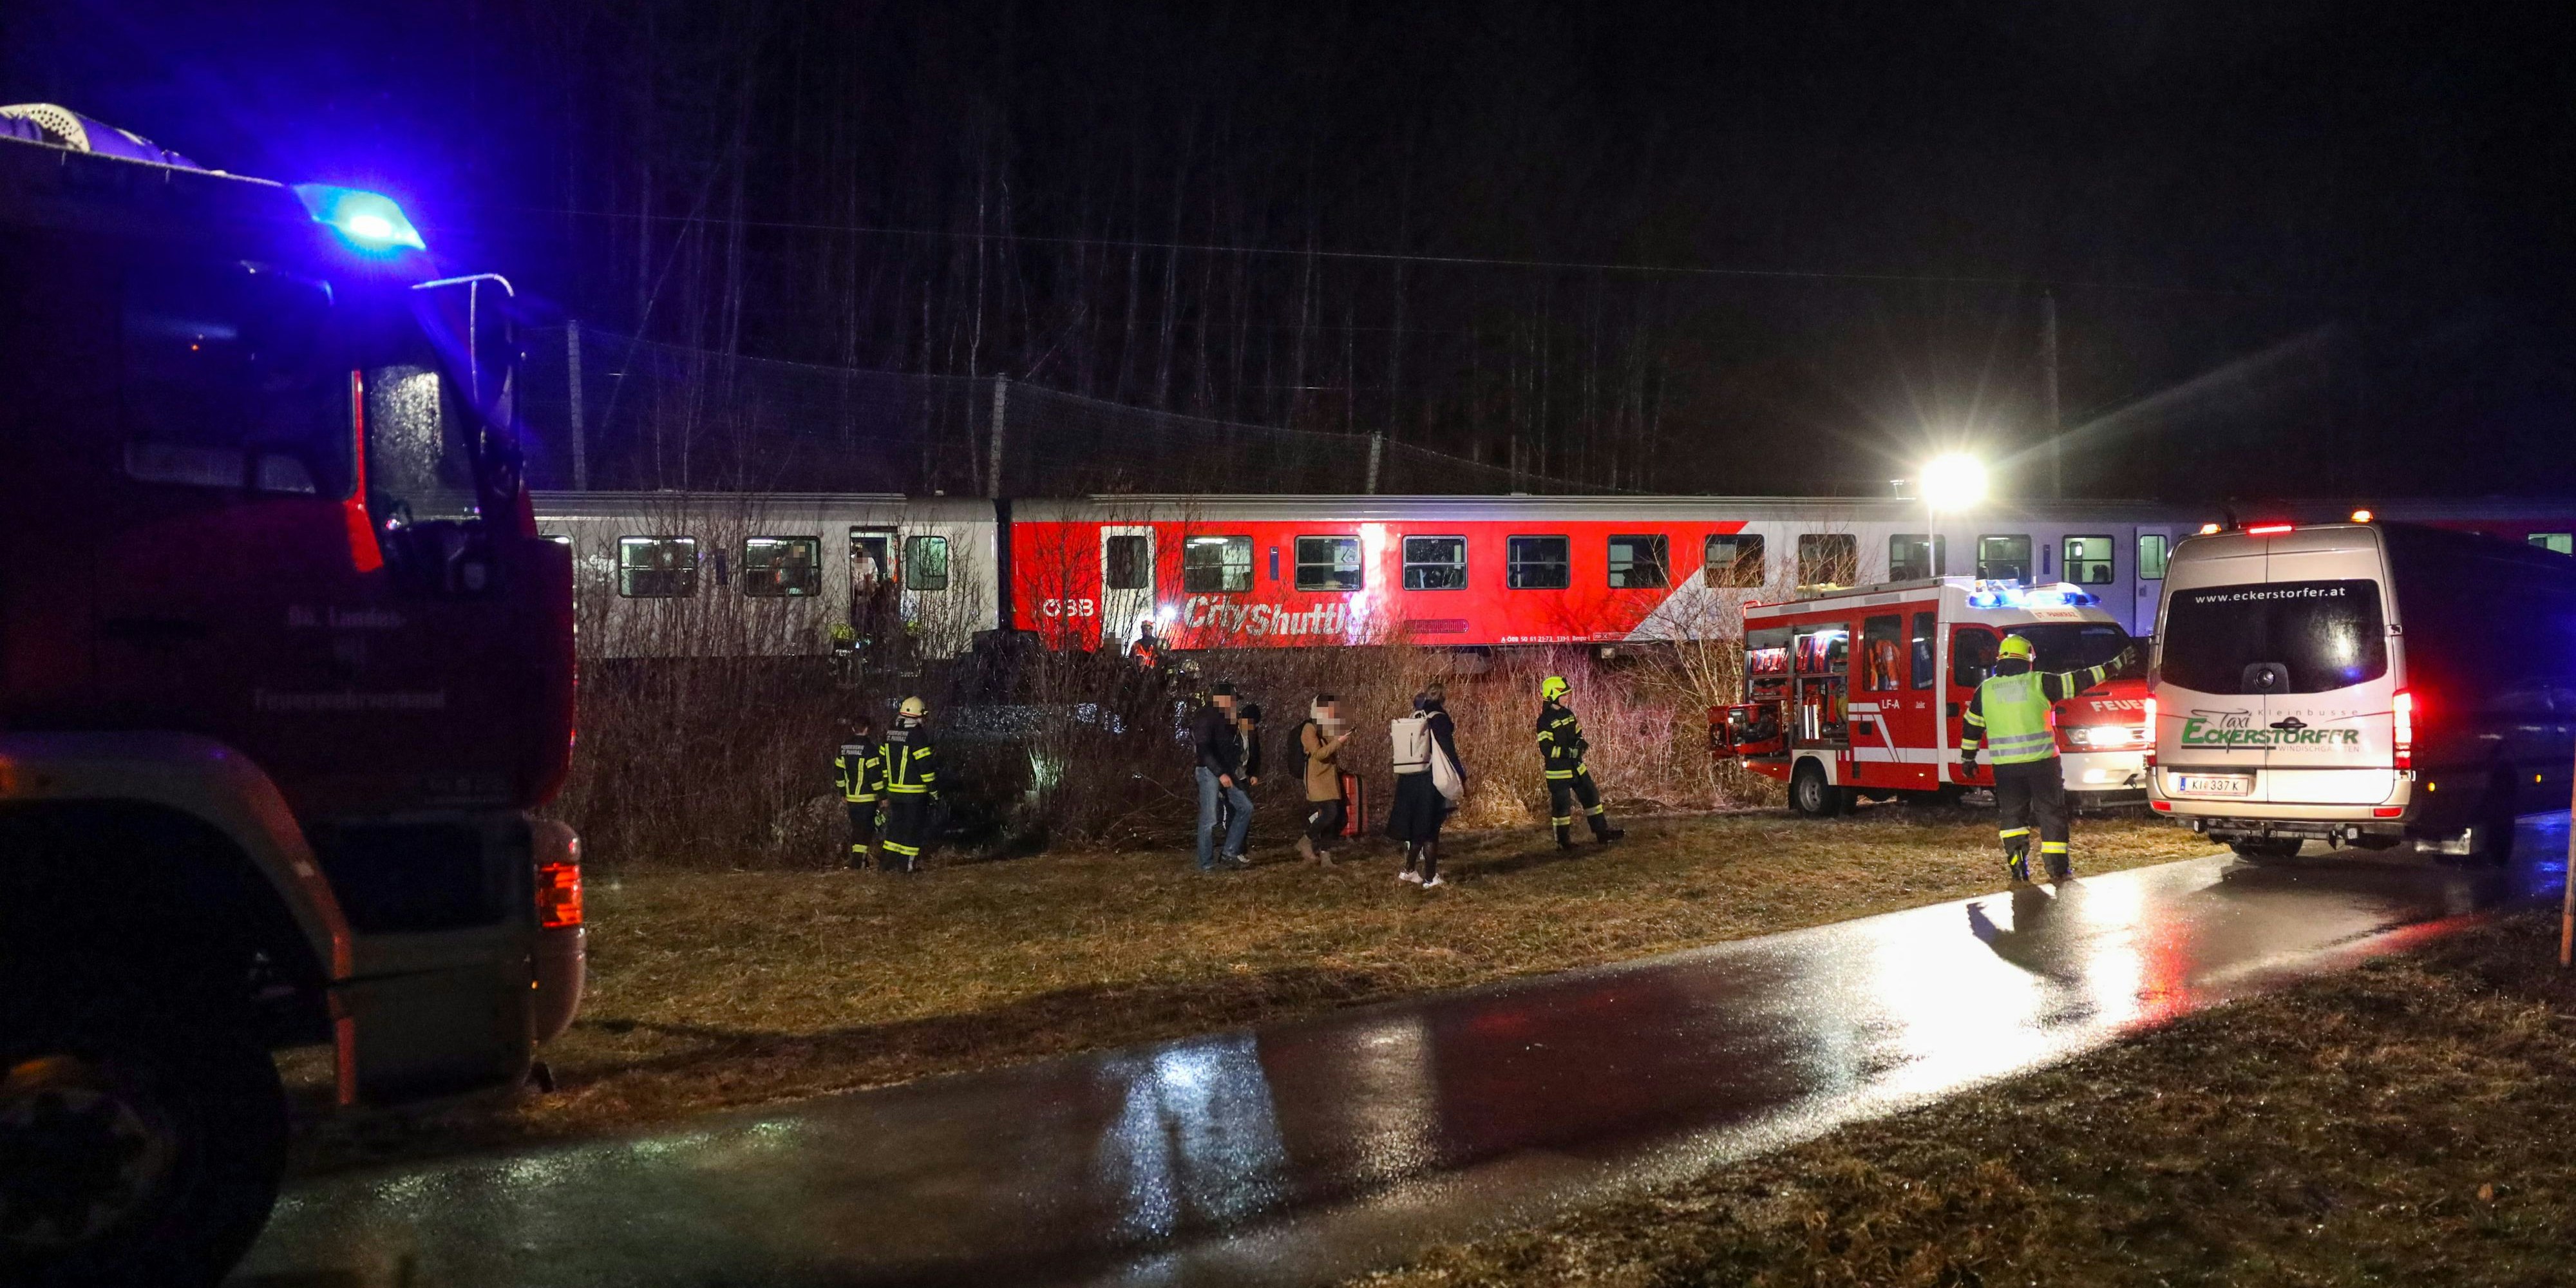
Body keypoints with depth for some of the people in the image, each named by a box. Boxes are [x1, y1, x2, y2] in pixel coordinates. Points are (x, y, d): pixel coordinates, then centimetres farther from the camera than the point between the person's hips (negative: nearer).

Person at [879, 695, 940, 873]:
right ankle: (907, 864, 3)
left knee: (895, 825, 14)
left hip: (894, 790, 7)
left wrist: (886, 786, 21)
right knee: (913, 827, 1)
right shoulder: (917, 735, -15)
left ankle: (890, 862, 15)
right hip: (914, 792, -7)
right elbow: (926, 766, -16)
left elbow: (883, 762, 14)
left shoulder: (890, 734, 8)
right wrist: (934, 790, -8)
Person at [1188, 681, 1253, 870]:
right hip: (1209, 772, -9)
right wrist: (1221, 774, -25)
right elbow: (1204, 749, -21)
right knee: (1210, 819, -7)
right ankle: (1206, 864, 0)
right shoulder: (1205, 717, -13)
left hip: (1225, 772, 9)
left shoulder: (1224, 718, 14)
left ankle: (1229, 853, 7)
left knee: (1245, 807, 5)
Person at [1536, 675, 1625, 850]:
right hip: (1558, 771, -8)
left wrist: (1582, 744, -3)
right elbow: (1547, 749, -22)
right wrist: (1570, 751, -25)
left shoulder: (1568, 713, 8)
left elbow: (1577, 735, 19)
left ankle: (1602, 832, 22)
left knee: (1591, 796, 12)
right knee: (1562, 805, 1)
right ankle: (1563, 842, 13)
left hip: (1576, 766, 8)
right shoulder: (1545, 721, -17)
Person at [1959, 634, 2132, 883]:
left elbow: (1971, 726, 12)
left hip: (2005, 766, 2)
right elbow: (2078, 681, 0)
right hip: (2041, 760, -2)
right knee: (2051, 814, 8)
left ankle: (2017, 864, 3)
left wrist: (1967, 757, 24)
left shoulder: (1985, 690, 5)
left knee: (2011, 814, 13)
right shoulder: (2039, 683, -3)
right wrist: (2114, 666, 8)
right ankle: (2058, 867, 8)